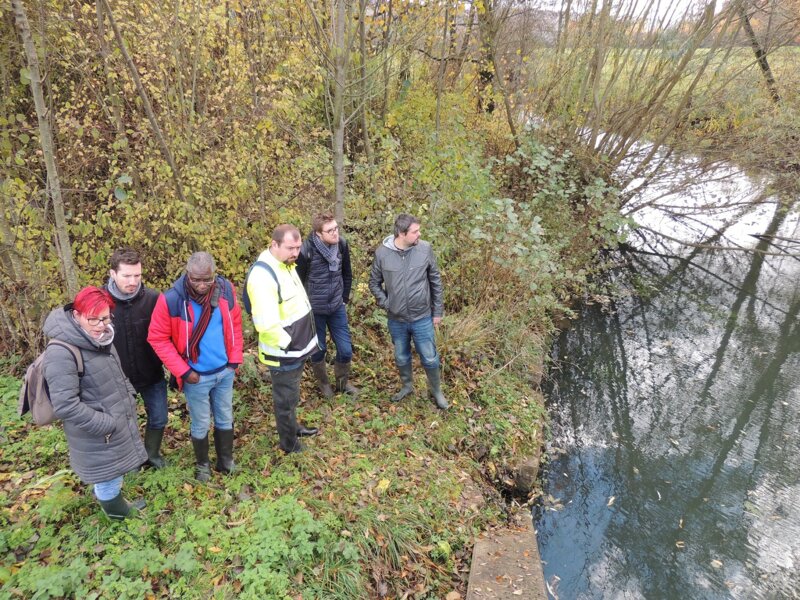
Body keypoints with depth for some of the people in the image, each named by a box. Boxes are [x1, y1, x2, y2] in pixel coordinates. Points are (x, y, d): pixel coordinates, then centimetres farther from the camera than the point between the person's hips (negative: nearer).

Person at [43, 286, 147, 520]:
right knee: (109, 478, 13)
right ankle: (119, 513, 35)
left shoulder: (100, 338, 0)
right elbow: (65, 406, -27)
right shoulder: (61, 353, -27)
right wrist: (106, 424, -21)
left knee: (115, 474, 27)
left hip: (118, 422, 8)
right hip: (98, 434, -8)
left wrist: (129, 397, 6)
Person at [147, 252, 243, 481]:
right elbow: (158, 338, -13)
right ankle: (202, 464, 39)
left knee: (225, 419, 20)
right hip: (196, 376, -3)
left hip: (225, 371, 3)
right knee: (201, 424, 14)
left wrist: (235, 359, 0)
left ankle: (226, 460, 41)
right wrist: (183, 371, -14)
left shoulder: (226, 289, -11)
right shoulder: (171, 300, -22)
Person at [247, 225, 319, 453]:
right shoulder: (263, 276, -28)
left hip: (297, 347, 9)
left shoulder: (287, 264, 4)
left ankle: (293, 427, 48)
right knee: (286, 399, 10)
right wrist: (288, 343, -18)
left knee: (292, 394, 27)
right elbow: (266, 323, -32)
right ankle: (290, 445, 28)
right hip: (283, 352, -9)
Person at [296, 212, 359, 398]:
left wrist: (344, 299, 9)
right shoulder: (306, 250, -22)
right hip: (314, 311, -4)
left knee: (346, 350, 9)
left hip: (337, 308, 4)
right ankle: (323, 383, 41)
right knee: (318, 350, 12)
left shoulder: (342, 245, -8)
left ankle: (342, 381, 37)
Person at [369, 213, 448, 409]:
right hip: (396, 319, 1)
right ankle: (407, 386, 46)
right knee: (401, 358, 20)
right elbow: (374, 283, 4)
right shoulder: (382, 253, -11)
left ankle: (436, 391, 35)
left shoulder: (425, 249, -12)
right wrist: (385, 303, -6)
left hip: (422, 318, -1)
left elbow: (436, 282, -2)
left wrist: (438, 311, 1)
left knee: (430, 358, 10)